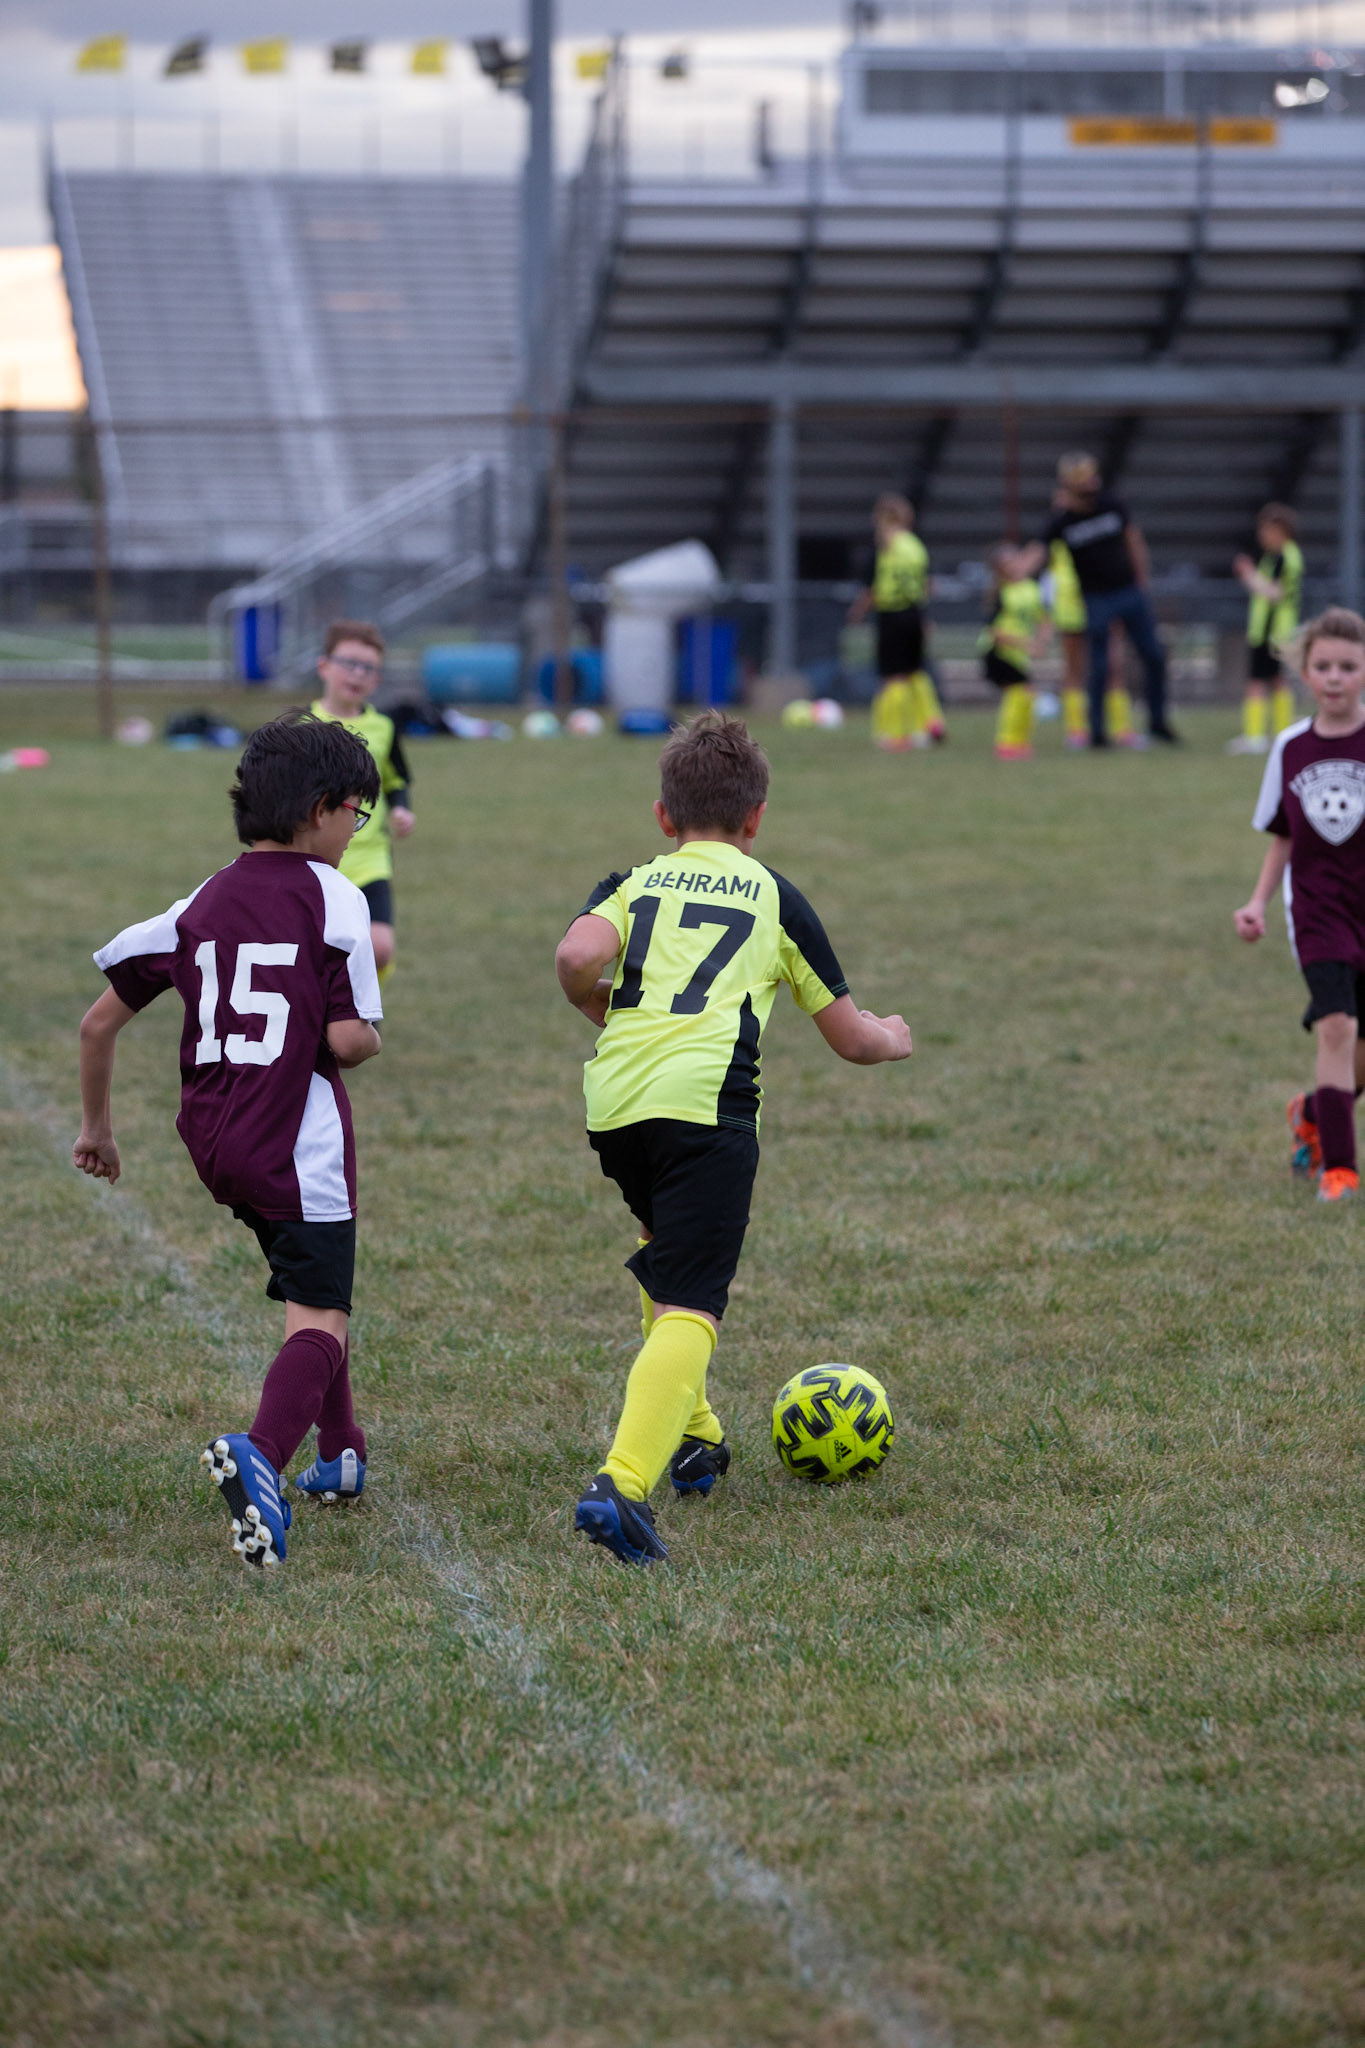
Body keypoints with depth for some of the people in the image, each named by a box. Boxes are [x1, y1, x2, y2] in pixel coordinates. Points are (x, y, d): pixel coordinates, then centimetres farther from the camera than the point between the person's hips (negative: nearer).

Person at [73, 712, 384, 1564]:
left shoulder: (201, 905, 8)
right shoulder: (334, 899, -8)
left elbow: (100, 1022, 9)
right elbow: (347, 1040, -14)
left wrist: (97, 1126, 22)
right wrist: (374, 1036, 11)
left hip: (214, 1141, 6)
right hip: (299, 1142, -6)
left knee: (311, 1285, 28)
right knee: (320, 1320, -8)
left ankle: (342, 1450, 32)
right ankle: (261, 1452, -35)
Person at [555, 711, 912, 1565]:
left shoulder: (634, 884, 21)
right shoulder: (775, 896, 20)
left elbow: (577, 958, -3)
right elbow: (852, 1037, 24)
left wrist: (603, 1012, 19)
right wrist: (893, 1039, 47)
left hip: (614, 1100, 4)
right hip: (706, 1099, -4)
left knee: (668, 1258, 32)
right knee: (689, 1307, -12)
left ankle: (691, 1437, 38)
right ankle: (625, 1480, -32)